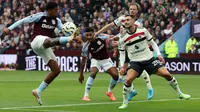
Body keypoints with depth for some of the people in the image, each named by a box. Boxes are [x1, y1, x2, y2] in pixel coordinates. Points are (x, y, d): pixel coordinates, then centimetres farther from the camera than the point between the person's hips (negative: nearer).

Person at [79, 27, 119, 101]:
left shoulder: (101, 37, -21)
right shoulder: (86, 47, -21)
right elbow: (83, 60, -10)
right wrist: (81, 74, -6)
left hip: (106, 60, 2)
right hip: (95, 60, -2)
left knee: (115, 75, -14)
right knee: (93, 73, -30)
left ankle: (109, 92, 15)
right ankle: (86, 95, -25)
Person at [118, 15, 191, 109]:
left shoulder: (143, 31, -6)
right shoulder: (123, 38, -6)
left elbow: (152, 43, 6)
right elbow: (122, 52, 6)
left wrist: (159, 54, -2)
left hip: (149, 59, 1)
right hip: (135, 62, -1)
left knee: (167, 74, -8)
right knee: (128, 80, -25)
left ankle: (180, 93, 14)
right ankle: (125, 103, -6)